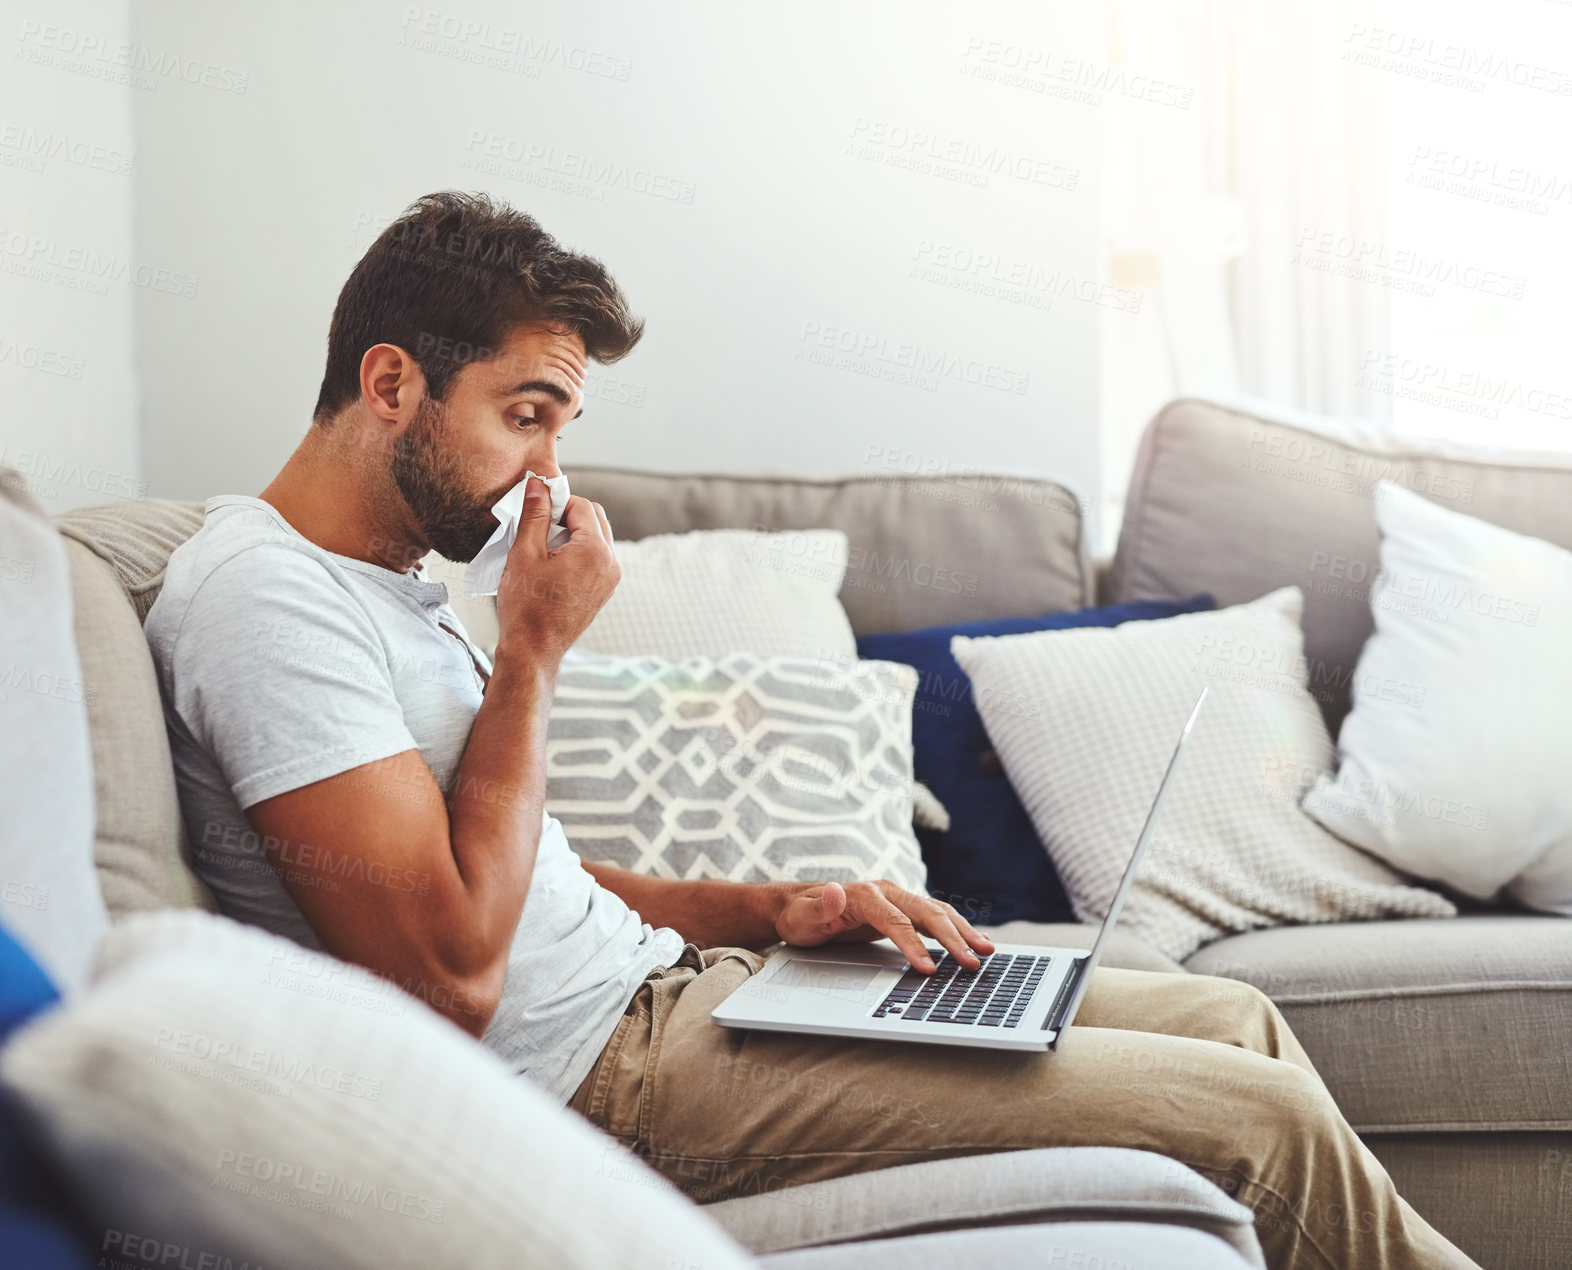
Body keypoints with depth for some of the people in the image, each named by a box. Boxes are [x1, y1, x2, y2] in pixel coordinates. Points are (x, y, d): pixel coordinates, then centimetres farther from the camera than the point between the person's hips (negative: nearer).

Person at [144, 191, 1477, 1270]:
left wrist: (773, 909, 5)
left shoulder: (393, 581, 15)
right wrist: (533, 650, -15)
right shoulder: (261, 595, -15)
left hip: (654, 986, 10)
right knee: (1262, 1115, -10)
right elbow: (453, 971, -22)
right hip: (603, 1066, -10)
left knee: (1237, 1017, 10)